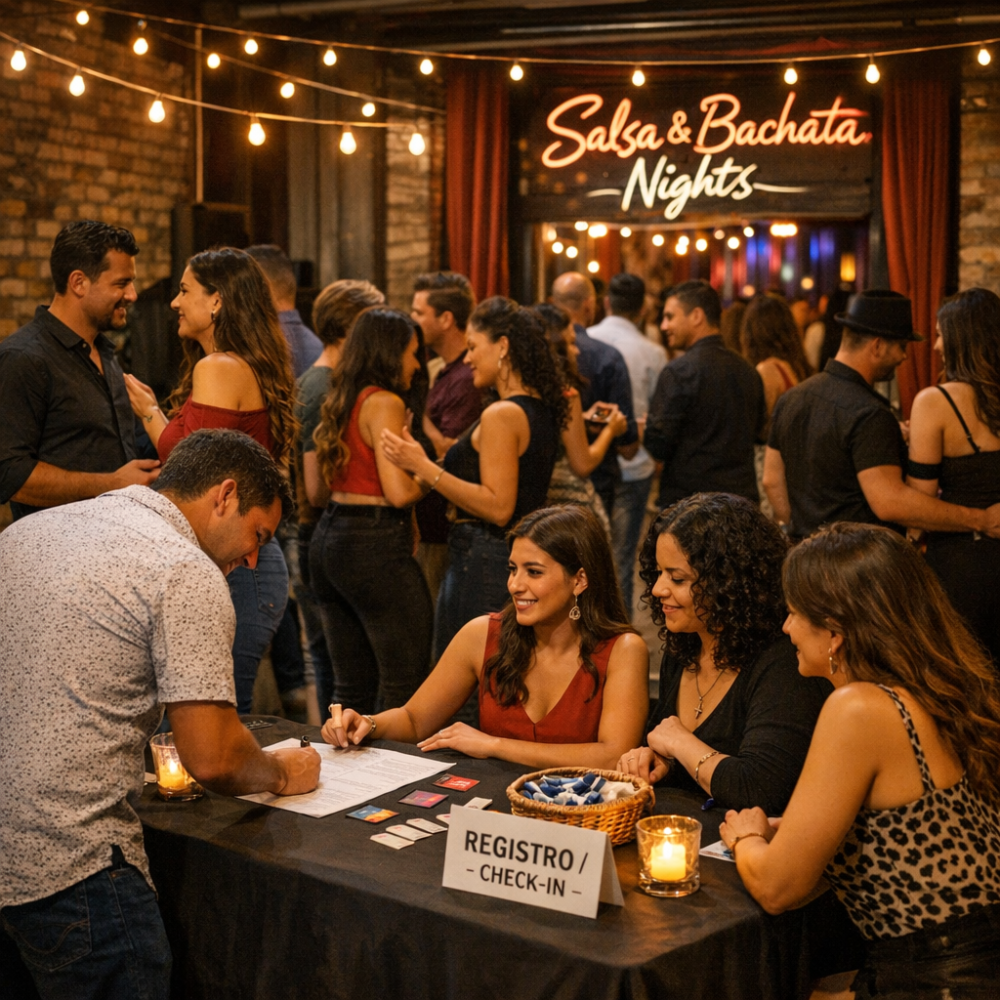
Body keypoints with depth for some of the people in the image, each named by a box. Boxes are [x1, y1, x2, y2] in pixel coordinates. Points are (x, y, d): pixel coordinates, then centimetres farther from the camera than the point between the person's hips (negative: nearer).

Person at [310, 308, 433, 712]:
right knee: (406, 690, -3)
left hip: (328, 541, 9)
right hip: (375, 545, -9)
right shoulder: (384, 403, -11)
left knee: (351, 689, 14)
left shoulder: (339, 401, 13)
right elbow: (399, 492, -19)